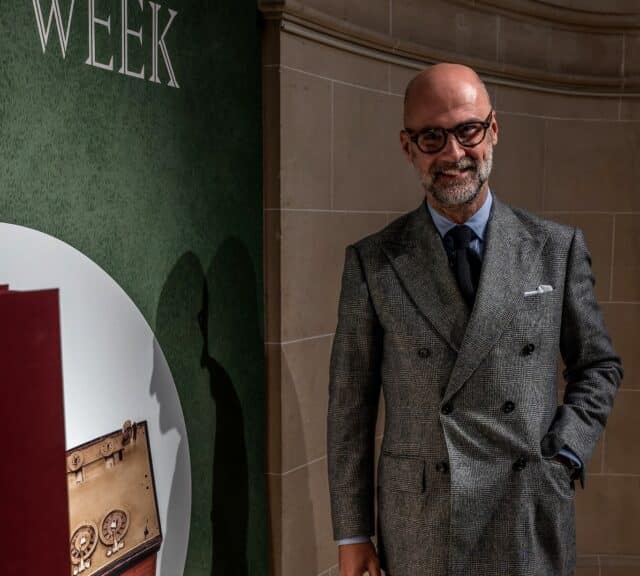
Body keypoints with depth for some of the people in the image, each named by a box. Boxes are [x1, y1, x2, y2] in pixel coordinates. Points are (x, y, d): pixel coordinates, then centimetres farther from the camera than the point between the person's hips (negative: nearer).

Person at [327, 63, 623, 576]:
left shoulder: (557, 249, -1)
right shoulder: (371, 263, -4)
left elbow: (598, 367, 10)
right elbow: (351, 401, -2)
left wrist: (564, 456, -4)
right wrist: (352, 533, -1)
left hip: (531, 529, 1)